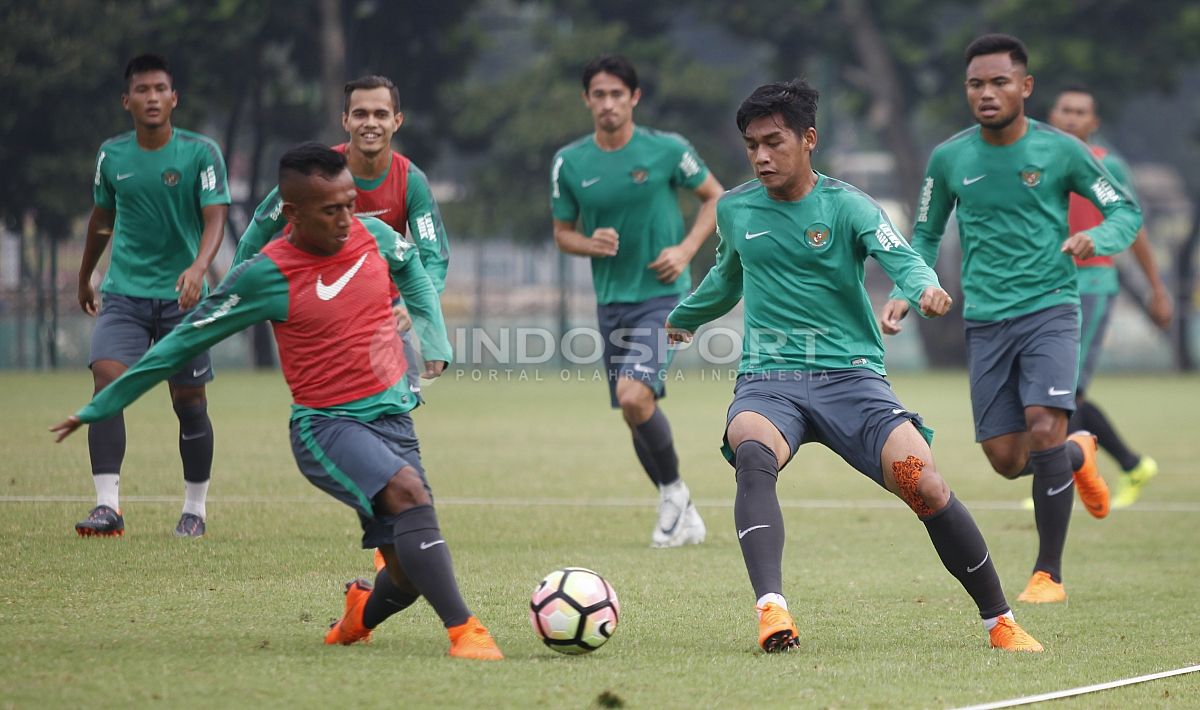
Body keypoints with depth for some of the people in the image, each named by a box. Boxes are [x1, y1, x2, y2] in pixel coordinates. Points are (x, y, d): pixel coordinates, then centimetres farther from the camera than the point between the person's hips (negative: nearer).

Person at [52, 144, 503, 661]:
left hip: (394, 417, 5)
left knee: (410, 574, 1)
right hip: (328, 425, -5)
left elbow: (413, 272, 26)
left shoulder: (374, 236, 0)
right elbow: (183, 342, -2)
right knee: (409, 492, -34)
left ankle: (359, 616, 36)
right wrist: (100, 407, 3)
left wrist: (435, 340, 13)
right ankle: (463, 631, -35)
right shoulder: (265, 276, -12)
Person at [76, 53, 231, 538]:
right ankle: (107, 506, -21)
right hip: (124, 292, 2)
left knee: (189, 401, 4)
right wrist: (84, 278, 29)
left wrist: (198, 268, -33)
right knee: (107, 379, -19)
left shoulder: (201, 152, -6)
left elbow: (215, 219, -15)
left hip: (182, 296, -2)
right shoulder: (111, 155, 4)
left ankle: (195, 509, 21)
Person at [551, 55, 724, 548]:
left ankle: (674, 491, 1)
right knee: (635, 413, 9)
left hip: (664, 293, -4)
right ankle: (682, 516, 26)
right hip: (612, 299, 5)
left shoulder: (668, 150, -7)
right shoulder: (569, 163, 0)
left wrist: (685, 250, -8)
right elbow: (562, 232, 11)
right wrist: (590, 244, -12)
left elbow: (715, 196, 6)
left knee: (634, 397, -23)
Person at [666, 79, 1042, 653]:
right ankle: (770, 608, -49)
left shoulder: (845, 206, 0)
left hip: (849, 375, -1)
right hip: (767, 382, 2)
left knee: (924, 485, -20)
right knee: (753, 453, -35)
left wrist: (924, 286, -42)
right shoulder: (734, 210, 11)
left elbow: (899, 256, -18)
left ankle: (1000, 622, -1)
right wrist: (682, 317, 50)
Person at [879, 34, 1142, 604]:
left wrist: (1097, 239, -18)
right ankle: (1078, 455, 37)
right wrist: (904, 294, -2)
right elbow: (926, 238, 15)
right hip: (986, 321, 3)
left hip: (1049, 308, -3)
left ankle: (1049, 573, -8)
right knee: (1007, 461, 1)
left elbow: (1126, 211, 4)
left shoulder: (1060, 150, -3)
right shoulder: (949, 159, 3)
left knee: (1043, 428, -21)